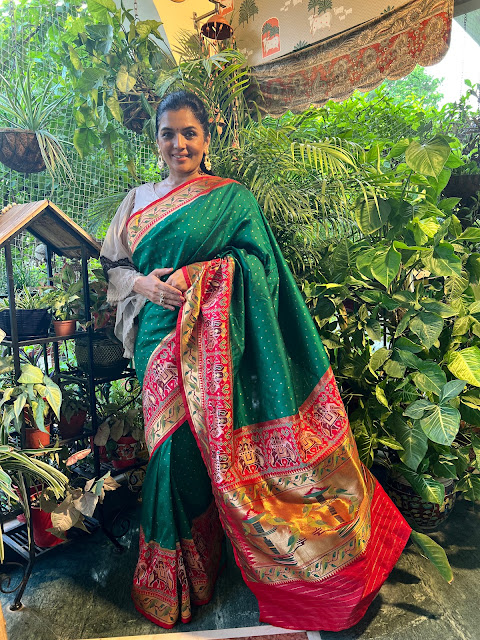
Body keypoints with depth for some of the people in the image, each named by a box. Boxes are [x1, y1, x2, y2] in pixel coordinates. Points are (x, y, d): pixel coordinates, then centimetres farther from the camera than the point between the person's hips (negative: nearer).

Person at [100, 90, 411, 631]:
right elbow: (112, 263, 14)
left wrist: (193, 278, -20)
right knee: (171, 447, 7)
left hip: (209, 344, -3)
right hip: (159, 342, 4)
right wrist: (143, 284, -7)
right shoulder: (138, 200, 16)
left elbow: (253, 263, -7)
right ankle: (176, 573, 31)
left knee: (204, 444, 1)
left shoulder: (232, 198, 3)